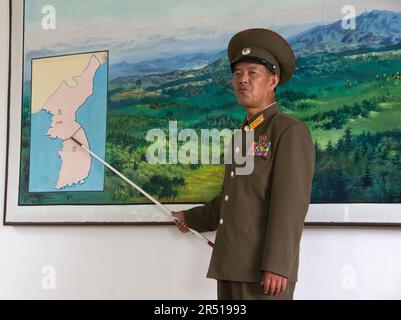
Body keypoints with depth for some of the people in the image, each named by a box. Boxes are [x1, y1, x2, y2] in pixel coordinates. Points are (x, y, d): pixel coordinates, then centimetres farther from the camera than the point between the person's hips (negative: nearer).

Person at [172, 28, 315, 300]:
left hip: (264, 269, -8)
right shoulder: (243, 136, 20)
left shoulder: (291, 131, -6)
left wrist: (277, 265, -22)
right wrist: (192, 218, 39)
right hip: (230, 266, 8)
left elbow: (291, 203, -15)